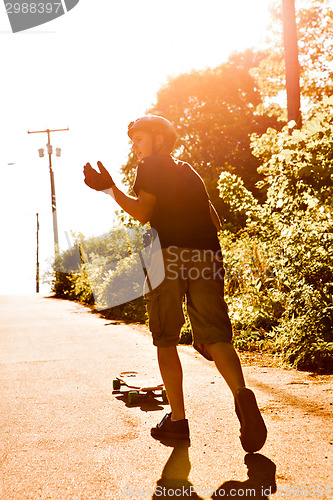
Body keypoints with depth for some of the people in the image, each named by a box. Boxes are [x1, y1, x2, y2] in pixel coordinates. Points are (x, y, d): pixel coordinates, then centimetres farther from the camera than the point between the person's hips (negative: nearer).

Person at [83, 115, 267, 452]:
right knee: (214, 337, 0)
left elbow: (143, 212, -5)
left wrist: (110, 188, -2)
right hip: (207, 256, 5)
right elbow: (215, 222, 25)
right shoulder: (190, 173, 28)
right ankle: (242, 394, -27)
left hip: (168, 256, -5)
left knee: (166, 340, 6)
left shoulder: (151, 167, 9)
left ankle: (178, 419, 6)